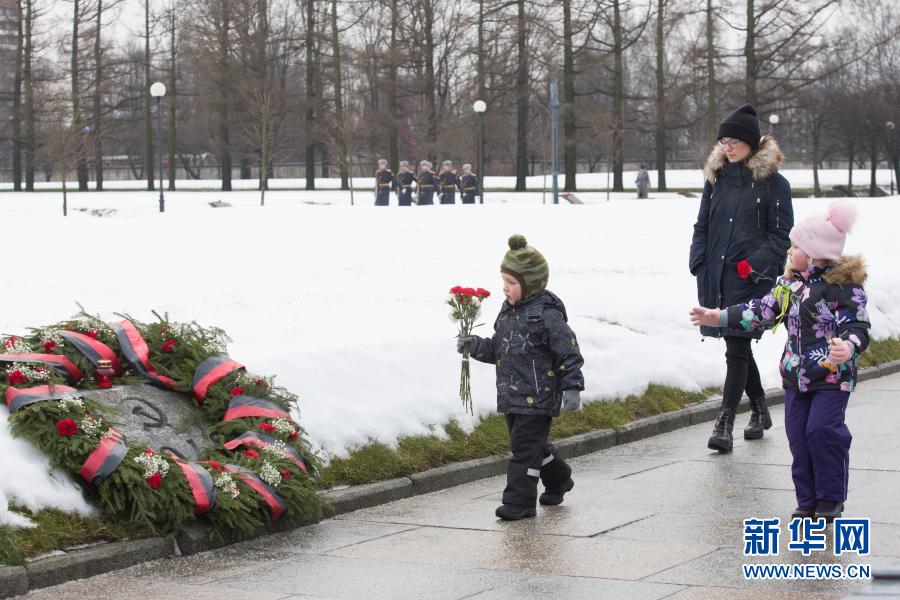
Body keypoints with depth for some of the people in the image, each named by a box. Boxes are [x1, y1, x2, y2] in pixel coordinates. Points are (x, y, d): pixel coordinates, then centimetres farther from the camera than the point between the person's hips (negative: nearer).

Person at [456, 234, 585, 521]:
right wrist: (475, 345, 1)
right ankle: (558, 480, 41)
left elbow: (569, 352, -14)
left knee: (525, 447, -8)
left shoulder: (546, 314, -15)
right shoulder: (509, 311, 10)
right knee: (534, 444, 20)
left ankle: (519, 501, -2)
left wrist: (572, 387, -19)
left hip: (538, 397, -9)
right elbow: (498, 347, 18)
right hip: (512, 395, 9)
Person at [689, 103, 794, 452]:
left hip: (750, 279, -6)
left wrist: (755, 264, -14)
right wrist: (699, 264, 6)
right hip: (717, 276, 6)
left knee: (737, 348, -11)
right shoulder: (716, 177, 12)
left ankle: (724, 424, -12)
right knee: (738, 348, 14)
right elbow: (702, 225, 18)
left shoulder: (772, 182, -4)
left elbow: (780, 233, -3)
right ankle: (760, 411, 31)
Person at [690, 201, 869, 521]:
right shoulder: (789, 283, 7)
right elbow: (763, 312, 15)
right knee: (799, 437, 6)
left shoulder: (845, 287, -13)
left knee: (822, 431, -13)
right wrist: (721, 317, 13)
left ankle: (831, 497, 4)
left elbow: (857, 327, -18)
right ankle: (808, 499, 16)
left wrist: (848, 347, -39)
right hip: (796, 375, 7)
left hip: (832, 375, -7)